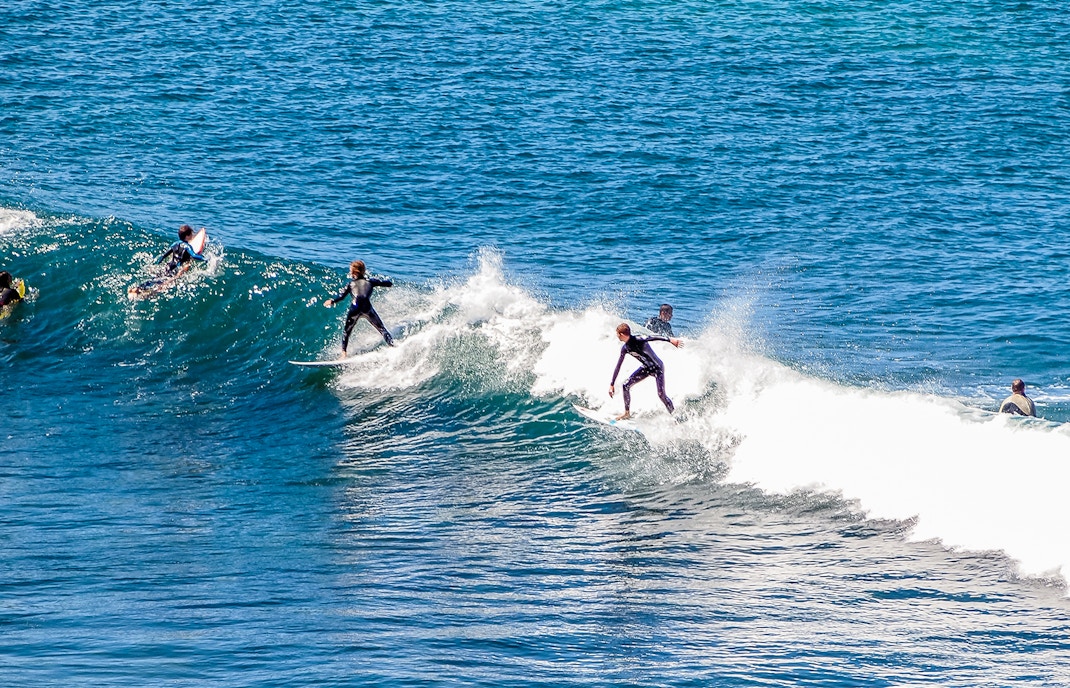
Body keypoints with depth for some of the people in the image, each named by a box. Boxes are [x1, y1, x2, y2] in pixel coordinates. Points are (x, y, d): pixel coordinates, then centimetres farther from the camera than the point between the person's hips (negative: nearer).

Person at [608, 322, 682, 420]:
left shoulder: (637, 340, -25)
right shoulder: (625, 348, -1)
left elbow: (653, 337, -38)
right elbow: (618, 366, 8)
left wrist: (670, 339, -52)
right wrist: (612, 384, 11)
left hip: (657, 368, -7)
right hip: (646, 368, 7)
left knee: (661, 394, -16)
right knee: (626, 385, 0)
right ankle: (627, 413, 12)